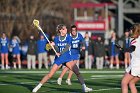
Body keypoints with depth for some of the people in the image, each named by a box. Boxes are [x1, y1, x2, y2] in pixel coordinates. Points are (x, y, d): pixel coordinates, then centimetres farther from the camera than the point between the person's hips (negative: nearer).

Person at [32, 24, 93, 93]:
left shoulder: (68, 37, -2)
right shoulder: (56, 39, 1)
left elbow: (67, 47, -14)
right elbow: (57, 50, -5)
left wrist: (60, 53, -27)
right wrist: (53, 45, -24)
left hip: (67, 58, 0)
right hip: (58, 59, 0)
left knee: (77, 71, -14)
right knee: (50, 75, -4)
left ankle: (84, 87, -9)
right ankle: (38, 86, 9)